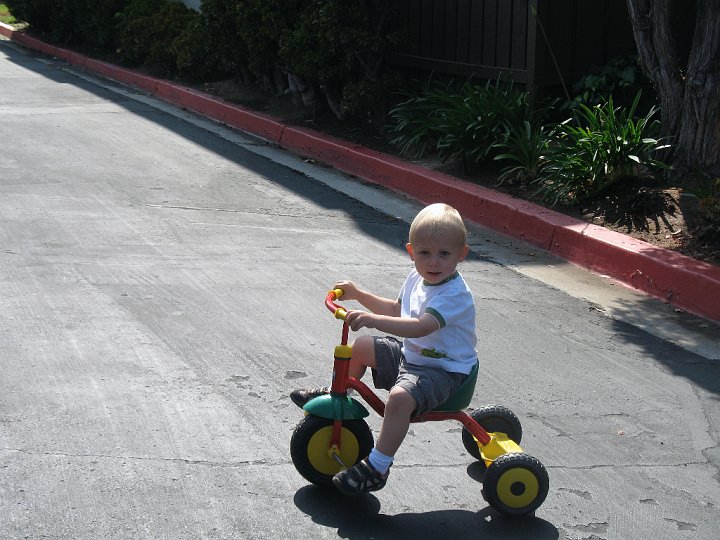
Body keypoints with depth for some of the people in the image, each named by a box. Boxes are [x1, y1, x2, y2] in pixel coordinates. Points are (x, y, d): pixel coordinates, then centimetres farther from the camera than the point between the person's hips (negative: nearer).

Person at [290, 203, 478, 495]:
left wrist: (373, 319, -49)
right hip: (410, 354, 10)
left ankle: (377, 467, -26)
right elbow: (396, 309, 24)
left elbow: (421, 326, -41)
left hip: (442, 370, -9)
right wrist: (358, 294, 17)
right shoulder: (416, 279, 3)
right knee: (360, 346, 16)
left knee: (400, 397, -35)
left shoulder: (455, 294, -26)